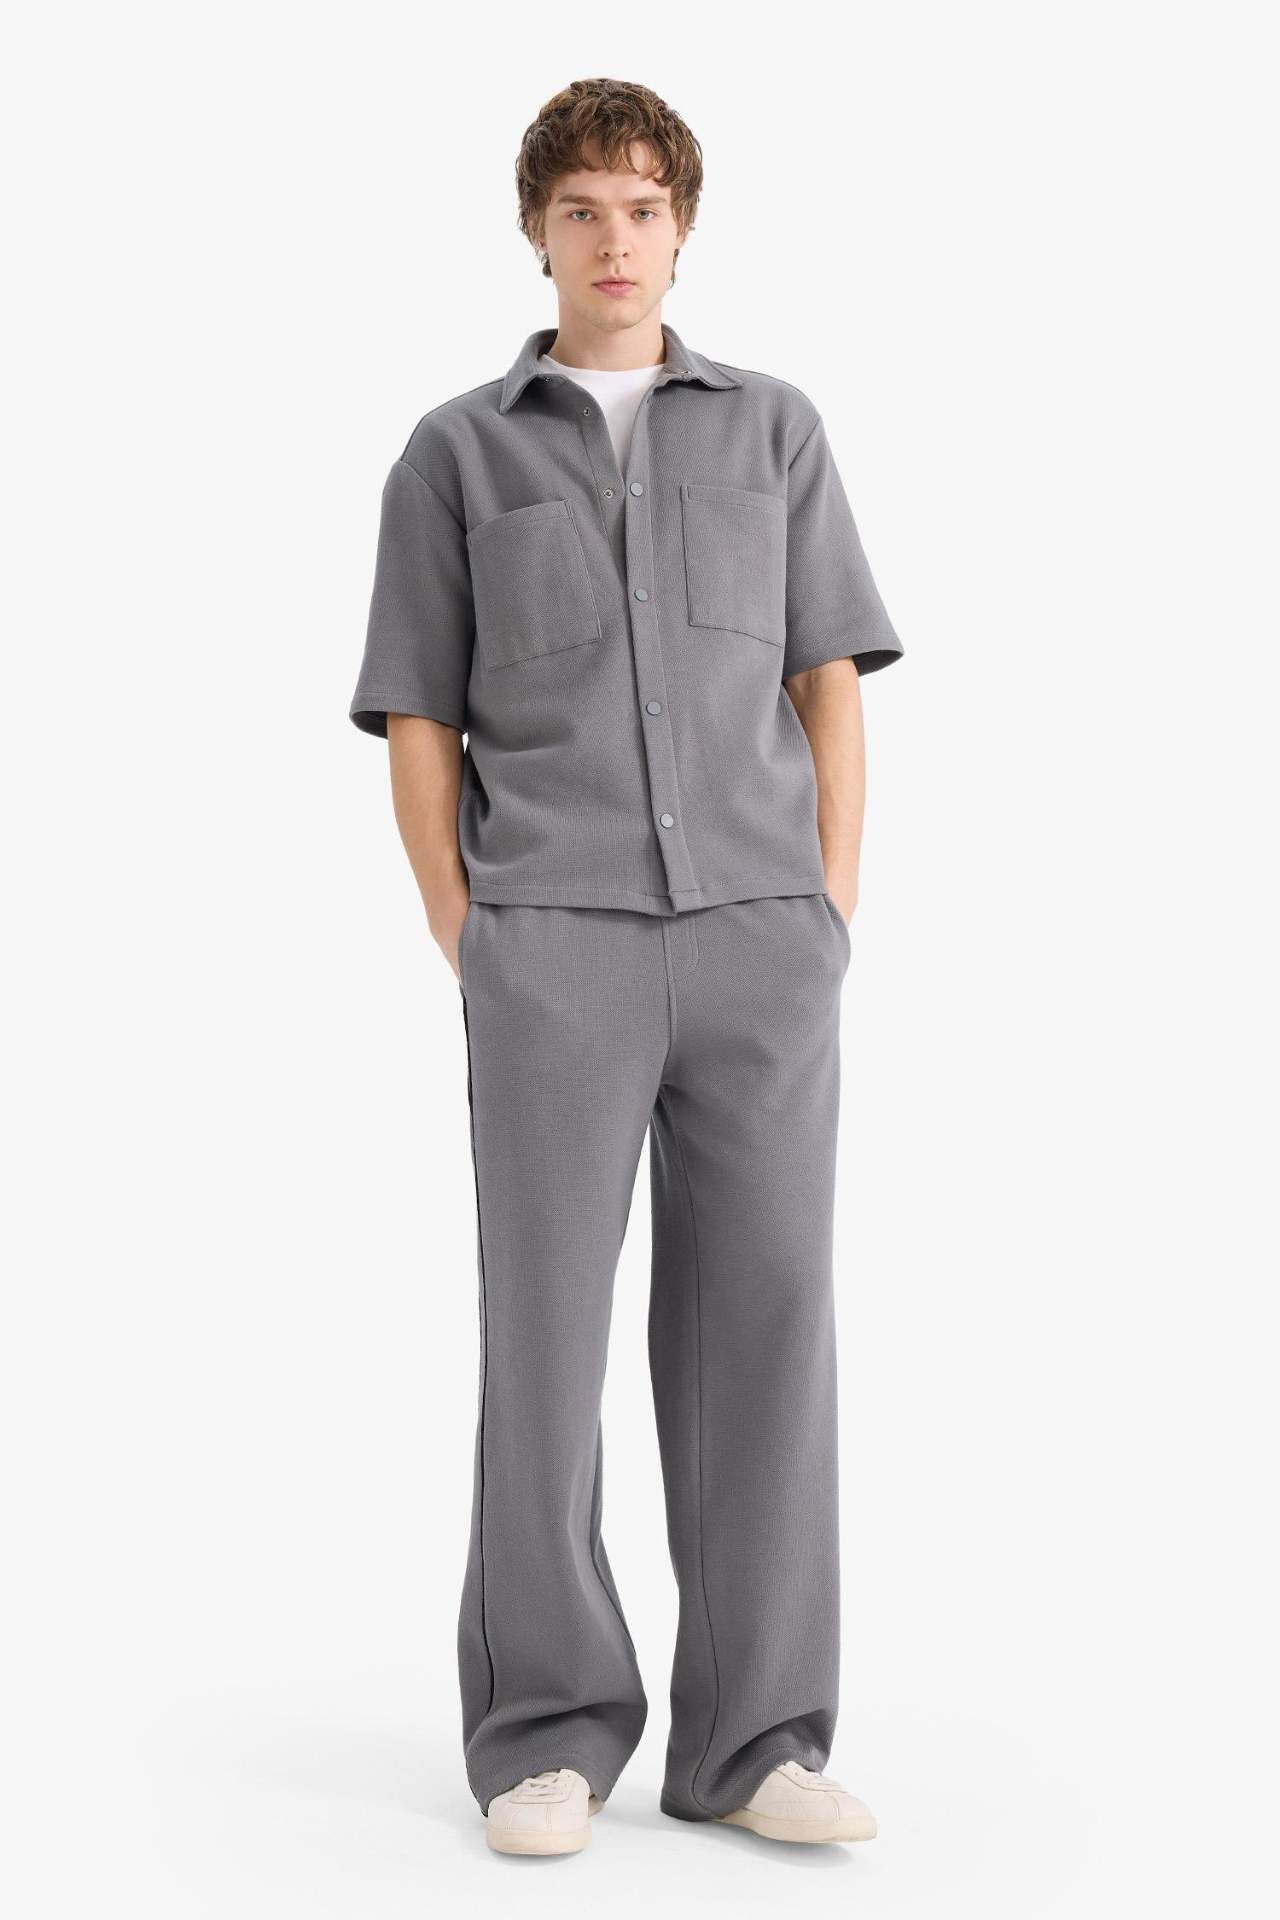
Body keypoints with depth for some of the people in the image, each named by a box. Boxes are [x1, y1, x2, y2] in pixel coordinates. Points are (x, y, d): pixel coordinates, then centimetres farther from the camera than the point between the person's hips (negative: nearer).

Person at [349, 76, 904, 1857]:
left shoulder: (775, 428, 15)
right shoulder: (454, 454, 12)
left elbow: (832, 689, 12)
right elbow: (419, 726, 9)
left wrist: (833, 918, 0)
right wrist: (467, 949, -2)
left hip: (758, 941, 1)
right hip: (555, 952, -1)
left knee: (761, 1322, -1)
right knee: (546, 1331, -3)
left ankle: (752, 1739, 7)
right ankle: (549, 1737, 8)